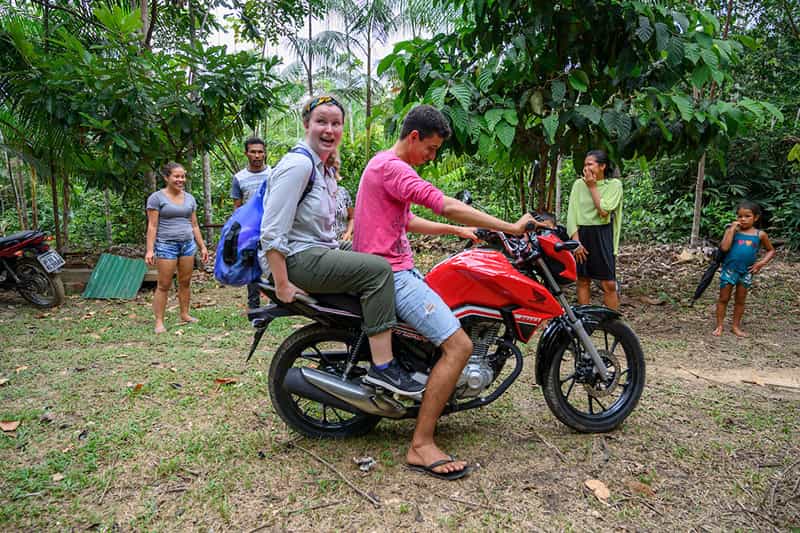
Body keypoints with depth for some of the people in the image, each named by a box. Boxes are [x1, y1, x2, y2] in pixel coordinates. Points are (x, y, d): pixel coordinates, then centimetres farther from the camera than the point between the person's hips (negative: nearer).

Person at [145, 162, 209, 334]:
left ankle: (185, 314, 17)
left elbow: (194, 225, 16)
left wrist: (202, 246, 13)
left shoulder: (189, 198, 12)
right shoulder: (157, 198, -2)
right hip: (166, 244, -5)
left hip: (188, 244, 5)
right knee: (164, 285, -3)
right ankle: (159, 321, 1)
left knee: (185, 281, 7)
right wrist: (150, 249, -13)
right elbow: (152, 226, -6)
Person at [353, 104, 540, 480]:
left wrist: (458, 231, 19)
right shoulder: (391, 167, -15)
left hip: (400, 270, 11)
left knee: (451, 311, 26)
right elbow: (448, 207, -24)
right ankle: (421, 446, -14)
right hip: (392, 274, -11)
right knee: (459, 346, -18)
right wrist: (512, 227, -20)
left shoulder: (385, 165, 20)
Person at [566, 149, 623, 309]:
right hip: (581, 234, 2)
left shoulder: (614, 184, 1)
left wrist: (592, 186, -7)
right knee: (583, 281, 8)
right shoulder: (579, 184, 5)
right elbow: (571, 213, -1)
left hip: (603, 236, -2)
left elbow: (604, 211, -13)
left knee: (609, 284, -4)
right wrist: (576, 241, -9)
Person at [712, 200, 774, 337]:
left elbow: (771, 251, 12)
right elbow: (724, 247, -21)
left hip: (746, 272, 2)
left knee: (740, 300, 13)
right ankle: (719, 326, 14)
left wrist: (761, 262, -5)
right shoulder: (732, 230, -6)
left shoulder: (760, 235, -1)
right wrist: (732, 229, -19)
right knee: (723, 299, 6)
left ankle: (736, 326, 24)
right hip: (729, 270, -2)